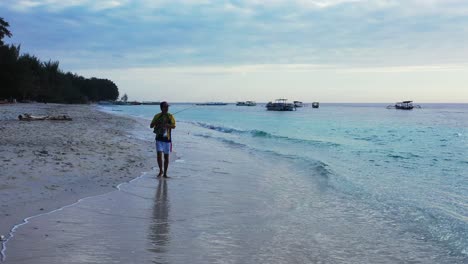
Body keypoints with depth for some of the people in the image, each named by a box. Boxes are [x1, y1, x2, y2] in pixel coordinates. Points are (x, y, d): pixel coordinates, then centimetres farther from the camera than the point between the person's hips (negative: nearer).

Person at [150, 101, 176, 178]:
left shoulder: (170, 116, 1)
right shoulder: (157, 116, 4)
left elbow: (173, 126, -11)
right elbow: (151, 126, 6)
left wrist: (166, 125, -28)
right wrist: (156, 122, -14)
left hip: (167, 138, 0)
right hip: (159, 138, 0)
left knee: (166, 156, 5)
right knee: (159, 155, -10)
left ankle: (165, 173, 15)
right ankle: (160, 171, 10)